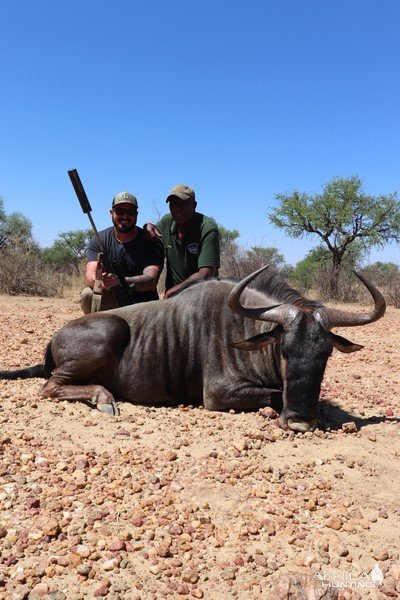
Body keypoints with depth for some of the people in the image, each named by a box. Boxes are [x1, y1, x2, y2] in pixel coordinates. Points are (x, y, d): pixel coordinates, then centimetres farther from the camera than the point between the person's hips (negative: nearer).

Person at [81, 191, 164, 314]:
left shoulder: (152, 242, -11)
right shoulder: (99, 240, -4)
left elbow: (151, 280, -24)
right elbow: (89, 276, -18)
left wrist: (120, 280, -43)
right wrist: (102, 282, -44)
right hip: (111, 302, 2)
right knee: (88, 295, -27)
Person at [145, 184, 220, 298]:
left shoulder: (208, 228, -16)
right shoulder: (166, 222, 2)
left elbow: (206, 274, -22)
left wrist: (175, 290, -22)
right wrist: (148, 227, -1)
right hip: (172, 295, 5)